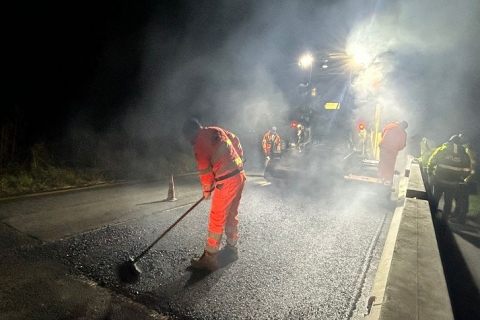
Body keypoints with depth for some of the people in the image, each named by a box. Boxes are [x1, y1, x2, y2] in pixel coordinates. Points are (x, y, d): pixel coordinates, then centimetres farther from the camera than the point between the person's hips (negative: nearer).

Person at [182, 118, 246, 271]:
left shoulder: (200, 143, -10)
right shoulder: (216, 130, 12)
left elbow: (204, 170, -6)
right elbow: (236, 141, 19)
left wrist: (207, 189, 9)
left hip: (227, 181, -9)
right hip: (240, 175, 9)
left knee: (216, 219, 0)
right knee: (232, 215, 19)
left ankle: (209, 258, 8)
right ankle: (232, 249, 32)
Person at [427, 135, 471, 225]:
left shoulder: (442, 149, -2)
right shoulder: (464, 155, 2)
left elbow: (431, 162, -3)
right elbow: (466, 171, 3)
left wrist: (430, 174, 6)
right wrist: (459, 179, 15)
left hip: (438, 180, 0)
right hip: (453, 184, 0)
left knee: (435, 199, 16)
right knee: (448, 202, 13)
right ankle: (444, 220, 18)